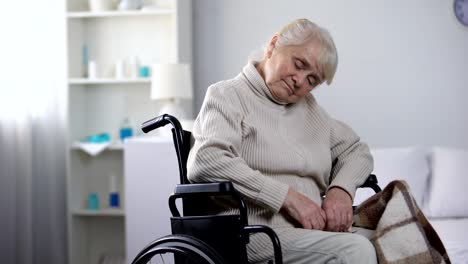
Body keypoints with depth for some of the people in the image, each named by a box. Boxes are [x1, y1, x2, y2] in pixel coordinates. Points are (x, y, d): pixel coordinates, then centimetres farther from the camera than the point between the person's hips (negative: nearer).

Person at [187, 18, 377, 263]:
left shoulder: (308, 106, 25)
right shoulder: (227, 95, 2)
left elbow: (356, 149, 27)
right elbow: (205, 162, -16)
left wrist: (341, 189, 2)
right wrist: (287, 196, -18)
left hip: (316, 229, 7)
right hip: (257, 232, -7)